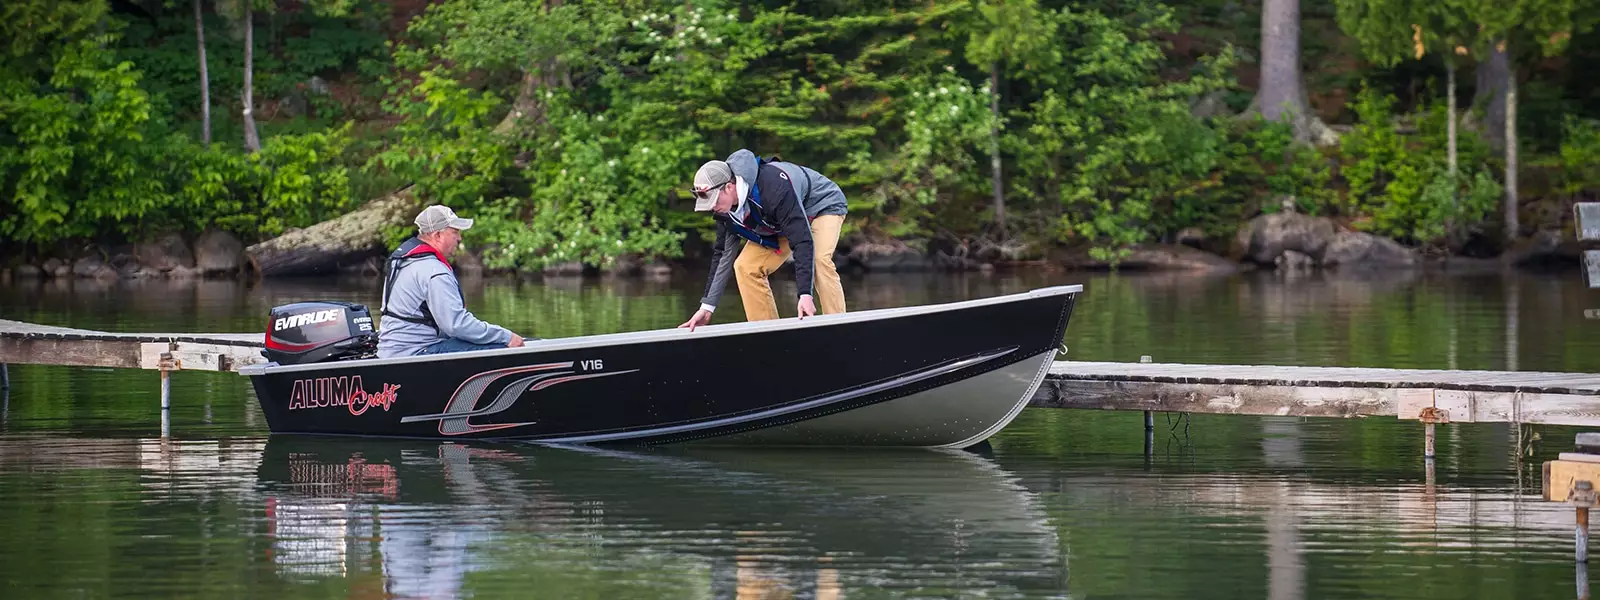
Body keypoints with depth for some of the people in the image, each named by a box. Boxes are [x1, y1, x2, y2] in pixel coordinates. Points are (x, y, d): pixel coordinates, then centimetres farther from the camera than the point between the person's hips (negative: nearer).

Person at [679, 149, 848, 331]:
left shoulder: (775, 188, -42)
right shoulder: (725, 207, -18)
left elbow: (802, 242, -43)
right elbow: (723, 254, -7)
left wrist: (805, 294, -50)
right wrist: (706, 308, -9)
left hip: (823, 205, -7)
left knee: (819, 261, -34)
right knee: (745, 266, -9)